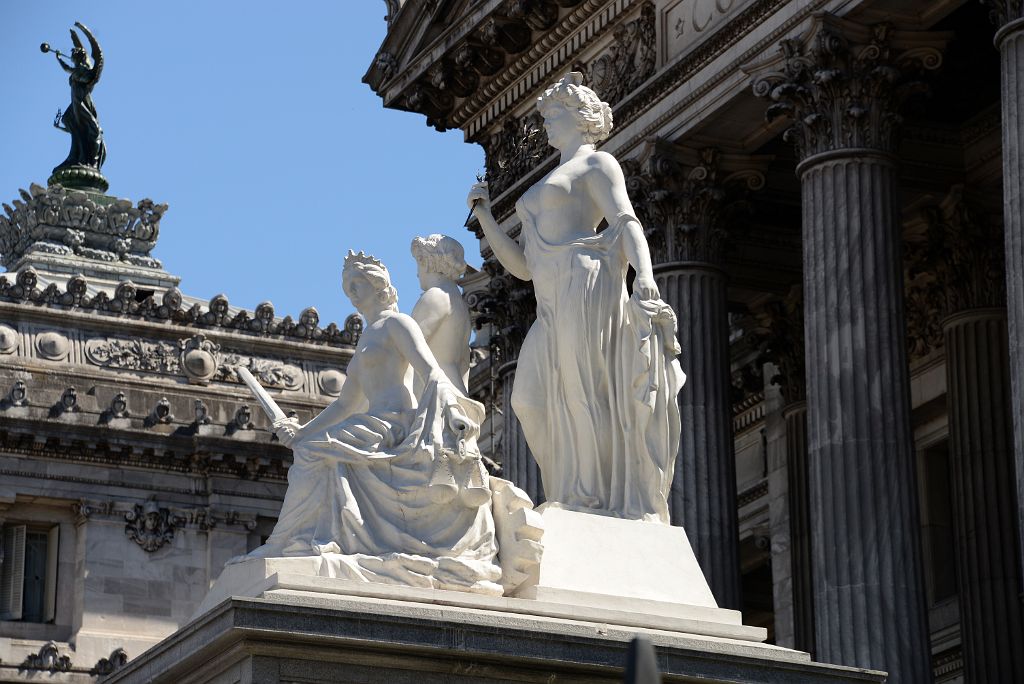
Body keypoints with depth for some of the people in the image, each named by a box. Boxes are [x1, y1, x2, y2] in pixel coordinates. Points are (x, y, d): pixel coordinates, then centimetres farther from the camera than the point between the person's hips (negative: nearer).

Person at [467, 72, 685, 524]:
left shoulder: (596, 164, 8)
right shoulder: (548, 185, 31)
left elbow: (626, 222, -9)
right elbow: (522, 266, 26)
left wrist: (644, 276, -26)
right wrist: (484, 216, 20)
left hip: (586, 286, -8)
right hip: (553, 306, 8)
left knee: (586, 396, -15)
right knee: (532, 398, -5)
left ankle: (599, 502, -18)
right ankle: (577, 494, -4)